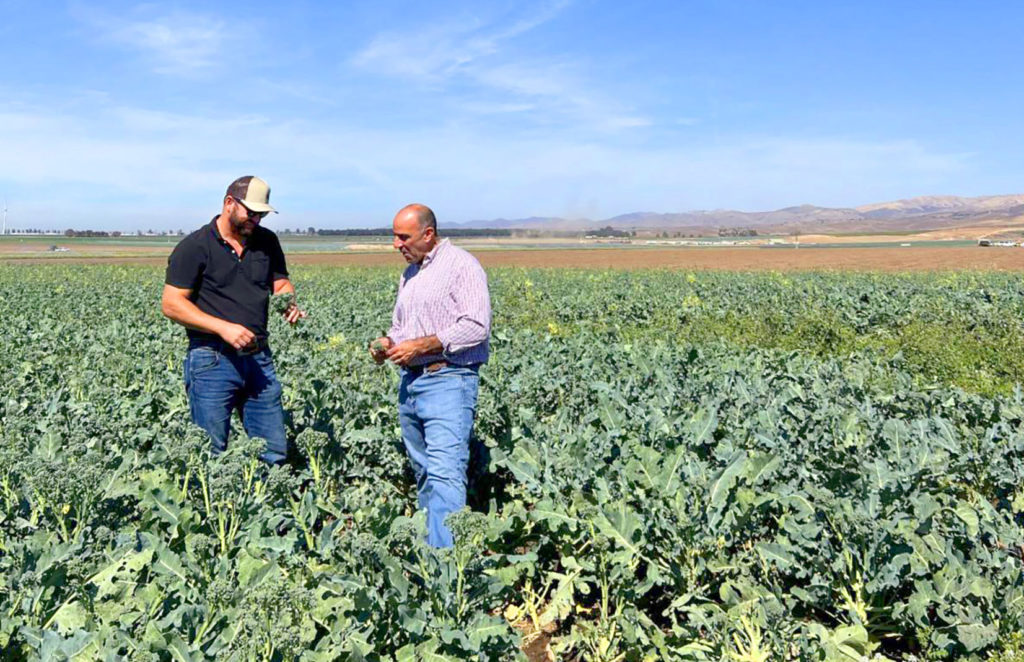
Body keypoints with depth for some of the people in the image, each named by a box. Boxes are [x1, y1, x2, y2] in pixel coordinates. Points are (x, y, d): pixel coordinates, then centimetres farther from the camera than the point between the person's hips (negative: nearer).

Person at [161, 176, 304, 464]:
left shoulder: (267, 242, 10)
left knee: (274, 453, 7)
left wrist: (289, 302, -8)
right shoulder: (194, 247, -5)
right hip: (212, 361, -5)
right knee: (211, 455, 3)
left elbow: (281, 284, 17)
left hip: (259, 358, 5)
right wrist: (223, 328, -19)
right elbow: (171, 304, -8)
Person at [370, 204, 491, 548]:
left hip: (448, 380, -9)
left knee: (445, 474, -15)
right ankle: (426, 542, 21)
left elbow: (476, 326, -17)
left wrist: (421, 345, -17)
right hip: (410, 381, 9)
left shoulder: (461, 265, -7)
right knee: (423, 472, 12)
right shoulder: (409, 274, 19)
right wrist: (387, 343, 6)